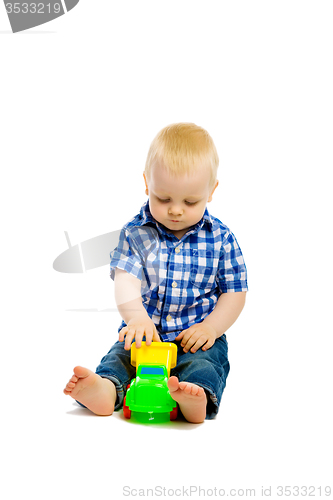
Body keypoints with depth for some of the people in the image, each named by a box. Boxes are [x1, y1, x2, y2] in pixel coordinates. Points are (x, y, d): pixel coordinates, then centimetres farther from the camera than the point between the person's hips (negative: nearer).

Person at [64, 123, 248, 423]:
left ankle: (196, 395, -59)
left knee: (205, 364, -32)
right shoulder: (136, 232, 0)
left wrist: (210, 328, -12)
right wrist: (137, 317, -32)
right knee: (118, 357, -25)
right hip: (146, 332, 2)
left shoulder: (221, 239, -1)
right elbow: (125, 279, -12)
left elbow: (234, 292, 4)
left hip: (196, 338, -2)